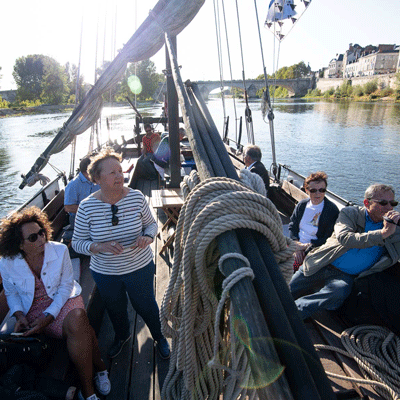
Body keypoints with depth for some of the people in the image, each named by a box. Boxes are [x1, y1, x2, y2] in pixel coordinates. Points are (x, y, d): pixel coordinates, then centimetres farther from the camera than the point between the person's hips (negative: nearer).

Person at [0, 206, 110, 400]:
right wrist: (19, 315, -9)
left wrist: (48, 315, -18)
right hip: (34, 308, -1)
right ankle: (99, 368, -7)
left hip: (64, 299, 1)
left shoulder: (59, 250, -13)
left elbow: (66, 286, -8)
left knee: (77, 319, -34)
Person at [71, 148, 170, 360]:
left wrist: (148, 237, -23)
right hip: (104, 273, 1)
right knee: (115, 309, 26)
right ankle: (121, 335, 60)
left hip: (140, 267, -1)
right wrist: (101, 246, -28)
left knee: (145, 305, 18)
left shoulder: (136, 197, -16)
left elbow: (151, 224, -1)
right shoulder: (87, 206, -16)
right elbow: (77, 243, -9)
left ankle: (159, 337, 50)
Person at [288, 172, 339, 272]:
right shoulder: (301, 205, 8)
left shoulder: (332, 210, -7)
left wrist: (306, 247, -14)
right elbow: (292, 226, 11)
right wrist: (296, 245, -6)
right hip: (297, 245, 5)